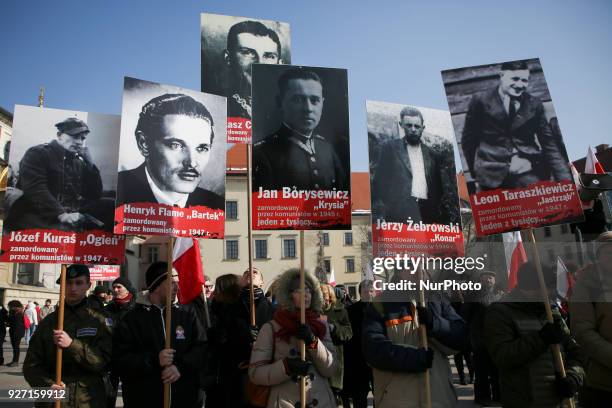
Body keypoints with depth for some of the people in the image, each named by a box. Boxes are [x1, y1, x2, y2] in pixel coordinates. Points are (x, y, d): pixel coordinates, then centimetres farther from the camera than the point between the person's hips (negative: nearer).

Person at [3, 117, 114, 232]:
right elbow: (35, 190, -14)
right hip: (38, 215, -6)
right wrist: (61, 214, -28)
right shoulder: (37, 154, 4)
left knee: (110, 204, -17)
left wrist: (90, 163, 2)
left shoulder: (79, 163, 20)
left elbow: (95, 195, 11)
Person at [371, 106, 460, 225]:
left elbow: (439, 188, 18)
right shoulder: (390, 147, 11)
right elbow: (379, 181, 4)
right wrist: (379, 213, -8)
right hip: (400, 213, -3)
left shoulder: (433, 154, 18)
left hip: (427, 212, 3)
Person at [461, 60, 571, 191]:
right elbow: (468, 140, 7)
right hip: (492, 176, -2)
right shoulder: (481, 101, 0)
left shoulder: (534, 104, 8)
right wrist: (476, 172, 7)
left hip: (529, 175, 2)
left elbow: (549, 143, 8)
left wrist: (566, 181, 1)